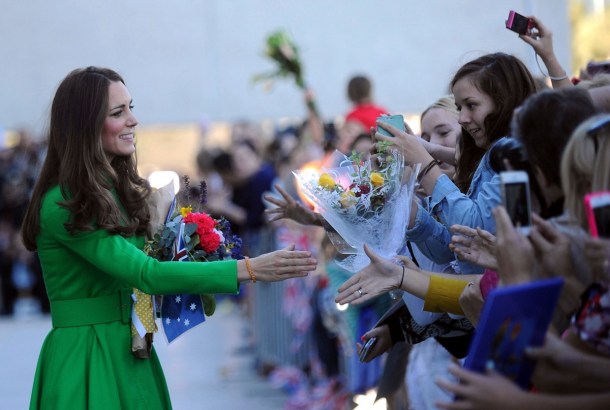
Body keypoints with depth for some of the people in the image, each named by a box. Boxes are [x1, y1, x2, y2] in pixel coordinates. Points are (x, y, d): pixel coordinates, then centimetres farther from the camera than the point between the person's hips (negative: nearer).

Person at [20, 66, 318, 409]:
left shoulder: (122, 190, 10)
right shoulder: (62, 205, -17)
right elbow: (146, 273, -23)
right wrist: (248, 269, -26)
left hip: (132, 352, 8)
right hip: (85, 357, -8)